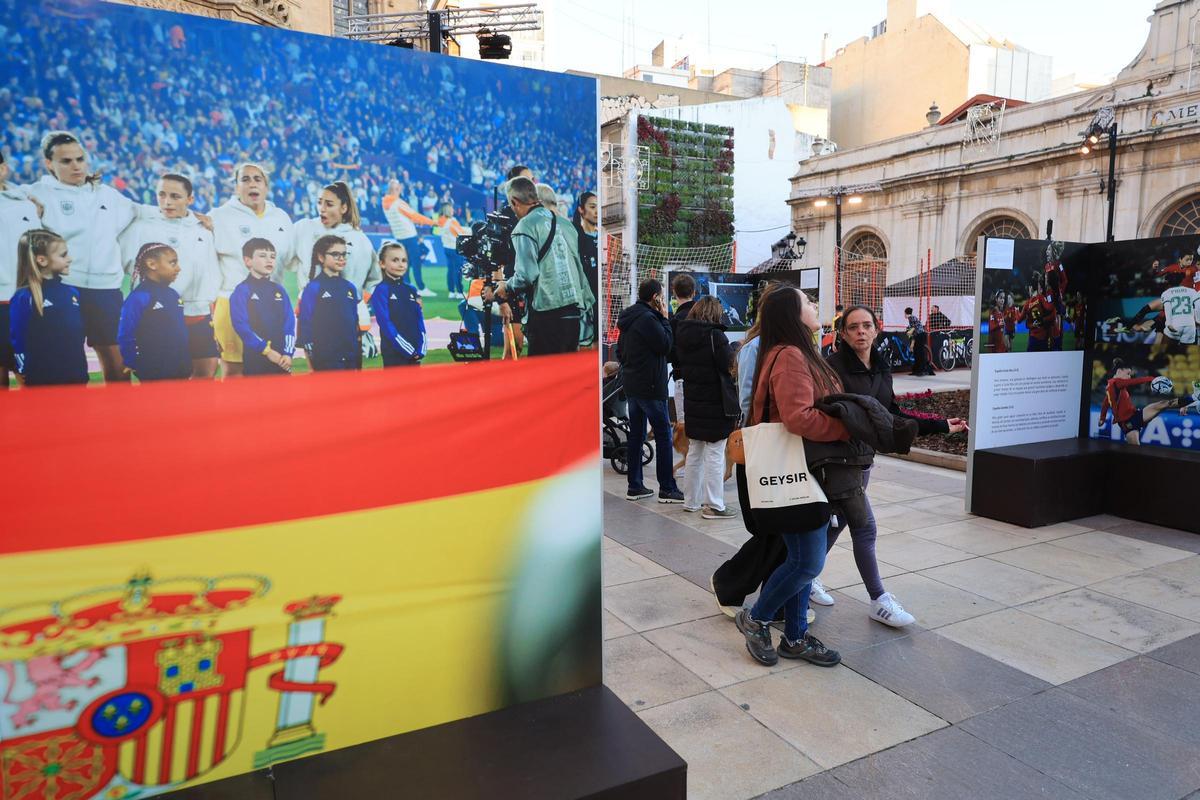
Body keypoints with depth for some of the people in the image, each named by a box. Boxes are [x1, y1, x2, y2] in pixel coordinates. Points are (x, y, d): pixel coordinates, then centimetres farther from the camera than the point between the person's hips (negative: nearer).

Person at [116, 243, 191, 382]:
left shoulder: (173, 295, 10)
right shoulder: (139, 298, -14)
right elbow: (125, 337, -15)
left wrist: (187, 365, 15)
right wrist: (132, 365, -11)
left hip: (180, 370, 7)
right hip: (153, 373, -7)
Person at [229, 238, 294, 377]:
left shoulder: (280, 291, 12)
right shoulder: (241, 291, -3)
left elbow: (290, 323, 7)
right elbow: (241, 326, -11)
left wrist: (288, 353, -6)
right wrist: (267, 350, -15)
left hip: (282, 359, 5)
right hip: (255, 358, -5)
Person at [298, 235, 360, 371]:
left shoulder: (350, 287, 10)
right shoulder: (313, 288, -4)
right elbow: (305, 324, -6)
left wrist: (359, 355, 13)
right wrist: (311, 363, -8)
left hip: (351, 358, 5)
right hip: (326, 360, -5)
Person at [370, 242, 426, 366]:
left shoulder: (411, 290, 12)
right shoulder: (381, 290, -6)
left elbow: (420, 321, 8)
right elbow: (386, 323, -13)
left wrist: (421, 349, -5)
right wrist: (408, 349, -15)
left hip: (415, 353, 6)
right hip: (393, 352, -6)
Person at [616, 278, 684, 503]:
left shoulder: (627, 318, 13)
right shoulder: (648, 318, -17)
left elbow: (620, 351, 19)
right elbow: (666, 345, -14)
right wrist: (664, 319, -5)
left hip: (631, 385, 9)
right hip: (650, 386, -9)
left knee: (636, 435, 12)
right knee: (663, 435, -2)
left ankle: (635, 486, 16)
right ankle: (667, 489, 2)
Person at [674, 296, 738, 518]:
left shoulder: (682, 335, 4)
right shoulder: (715, 335, -16)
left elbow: (678, 366, 11)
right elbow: (728, 365, -12)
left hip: (693, 402, 7)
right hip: (716, 403, -6)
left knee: (694, 452, 16)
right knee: (715, 455, 0)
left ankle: (691, 500, 23)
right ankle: (714, 506, 3)